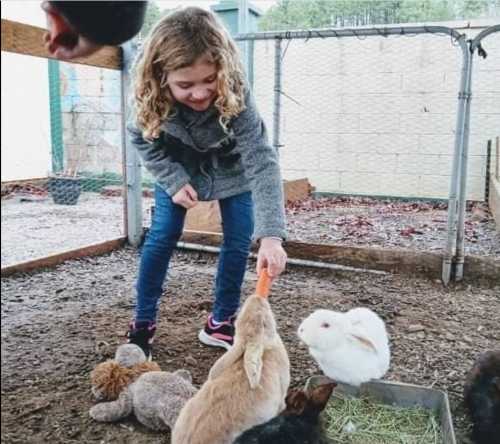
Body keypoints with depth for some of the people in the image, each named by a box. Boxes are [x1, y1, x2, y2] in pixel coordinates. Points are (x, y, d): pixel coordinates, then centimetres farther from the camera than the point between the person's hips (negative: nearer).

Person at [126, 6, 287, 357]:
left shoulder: (235, 95, -40)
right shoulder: (150, 97, -33)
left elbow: (262, 161, -44)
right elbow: (142, 139, -12)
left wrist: (271, 235, -53)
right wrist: (174, 181, -23)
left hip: (231, 169, 0)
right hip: (178, 168, 1)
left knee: (239, 241, -3)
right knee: (162, 236, -4)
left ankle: (222, 322, 15)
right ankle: (143, 321, 13)